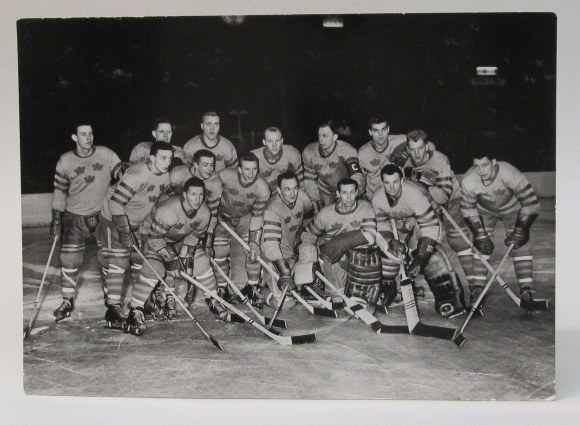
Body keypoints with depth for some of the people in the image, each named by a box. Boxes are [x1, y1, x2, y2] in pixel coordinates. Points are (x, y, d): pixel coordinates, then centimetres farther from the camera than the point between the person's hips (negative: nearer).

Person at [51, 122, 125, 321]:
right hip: (74, 217, 1)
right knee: (69, 259, 1)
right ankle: (67, 302, 17)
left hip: (102, 215, 0)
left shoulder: (106, 155, -5)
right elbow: (59, 191, 4)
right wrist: (56, 218, 2)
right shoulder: (65, 161, -2)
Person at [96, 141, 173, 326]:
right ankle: (113, 305, -5)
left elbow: (159, 199, 13)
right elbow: (116, 203, -31)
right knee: (116, 260, -11)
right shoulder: (137, 175, -31)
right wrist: (124, 232, -30)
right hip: (113, 219, -8)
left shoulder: (165, 176, -5)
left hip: (136, 223, 8)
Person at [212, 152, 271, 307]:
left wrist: (254, 242, -22)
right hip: (222, 216, -1)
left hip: (245, 217, 1)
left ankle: (252, 287, 7)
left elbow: (257, 216, -18)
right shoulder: (224, 177, -31)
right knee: (220, 253, -6)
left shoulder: (262, 188, -26)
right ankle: (222, 289, 12)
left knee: (254, 251, -10)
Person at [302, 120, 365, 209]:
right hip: (325, 194, 3)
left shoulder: (347, 151, -26)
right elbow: (310, 179, -3)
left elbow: (357, 177, -36)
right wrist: (317, 201, -7)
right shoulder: (309, 152, -13)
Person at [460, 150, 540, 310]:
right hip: (485, 211, 2)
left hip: (512, 209, -2)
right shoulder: (468, 180, -30)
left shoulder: (510, 174, -39)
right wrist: (480, 235, -18)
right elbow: (468, 209, -15)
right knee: (481, 245, -9)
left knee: (520, 245, -13)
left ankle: (526, 291, -8)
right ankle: (477, 287, 1)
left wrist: (519, 232, -30)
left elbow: (531, 203, -32)